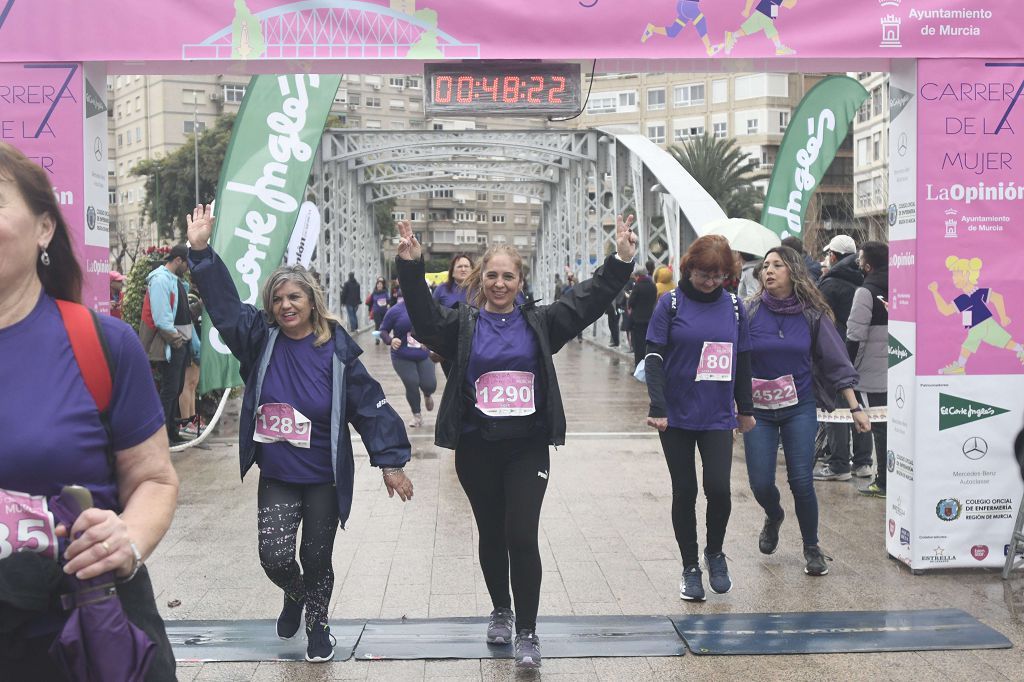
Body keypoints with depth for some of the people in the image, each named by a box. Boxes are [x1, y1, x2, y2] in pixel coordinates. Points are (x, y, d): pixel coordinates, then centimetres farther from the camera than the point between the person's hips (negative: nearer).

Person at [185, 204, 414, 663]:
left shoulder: (336, 352, -11)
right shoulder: (260, 339, -3)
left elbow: (371, 406, -10)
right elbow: (223, 301, -6)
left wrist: (390, 461, -11)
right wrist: (201, 252, -16)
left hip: (324, 479, -2)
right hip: (276, 478, 2)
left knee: (317, 557, 10)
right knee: (275, 556, -5)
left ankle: (318, 625, 36)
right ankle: (295, 594, 31)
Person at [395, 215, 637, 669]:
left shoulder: (538, 323, 5)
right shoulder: (463, 324, 2)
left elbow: (587, 301, -1)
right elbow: (425, 320, -16)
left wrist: (621, 261, -12)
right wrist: (411, 268, -29)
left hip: (527, 448, 0)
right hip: (477, 450, 1)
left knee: (522, 537, -6)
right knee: (491, 535, 13)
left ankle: (526, 632, 7)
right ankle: (501, 612, 35)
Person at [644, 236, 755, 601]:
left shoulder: (733, 306, 6)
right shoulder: (670, 304, -3)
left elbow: (743, 361, 14)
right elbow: (654, 357, -7)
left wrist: (746, 408, 17)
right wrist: (658, 407, -16)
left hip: (718, 416, 2)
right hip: (677, 416, -2)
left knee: (718, 488, -8)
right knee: (685, 492, 5)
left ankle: (715, 553, 20)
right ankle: (690, 567, 22)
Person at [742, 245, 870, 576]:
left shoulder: (812, 314, -2)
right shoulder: (749, 311, -5)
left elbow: (836, 360, 2)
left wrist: (855, 407, -1)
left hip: (800, 407, 0)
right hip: (758, 409, 0)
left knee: (801, 480, -6)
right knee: (760, 483, -1)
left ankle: (812, 548, 16)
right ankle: (774, 517, 36)